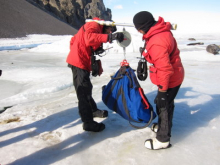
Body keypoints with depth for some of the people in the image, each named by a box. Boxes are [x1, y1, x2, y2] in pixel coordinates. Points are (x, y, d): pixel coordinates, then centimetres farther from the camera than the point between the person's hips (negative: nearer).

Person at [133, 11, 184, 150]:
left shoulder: (156, 43, -32)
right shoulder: (162, 31, -1)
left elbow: (165, 69, -31)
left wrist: (162, 91, -23)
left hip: (170, 80, -10)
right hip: (175, 75, 10)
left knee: (163, 106, 4)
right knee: (167, 103, 24)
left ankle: (163, 139, 21)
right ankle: (163, 126, 46)